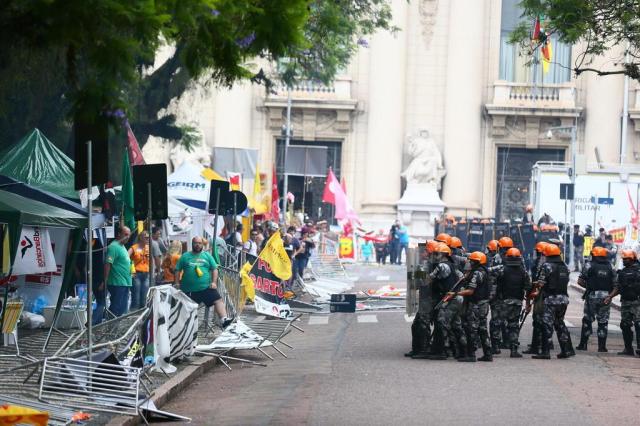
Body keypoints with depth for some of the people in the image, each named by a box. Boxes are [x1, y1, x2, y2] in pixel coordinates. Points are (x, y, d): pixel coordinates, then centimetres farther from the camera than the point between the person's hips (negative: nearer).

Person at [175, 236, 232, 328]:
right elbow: (177, 270, 9)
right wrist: (177, 283, -1)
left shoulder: (207, 256, 11)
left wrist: (214, 282, -4)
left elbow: (214, 269, 9)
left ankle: (224, 320, -28)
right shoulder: (185, 256, 9)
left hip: (206, 287, 0)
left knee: (218, 301, -18)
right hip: (189, 290, 0)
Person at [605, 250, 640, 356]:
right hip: (625, 302, 7)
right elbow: (617, 287, 17)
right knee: (625, 325, 8)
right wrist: (610, 296, 4)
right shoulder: (623, 272, 15)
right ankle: (628, 348, 16)